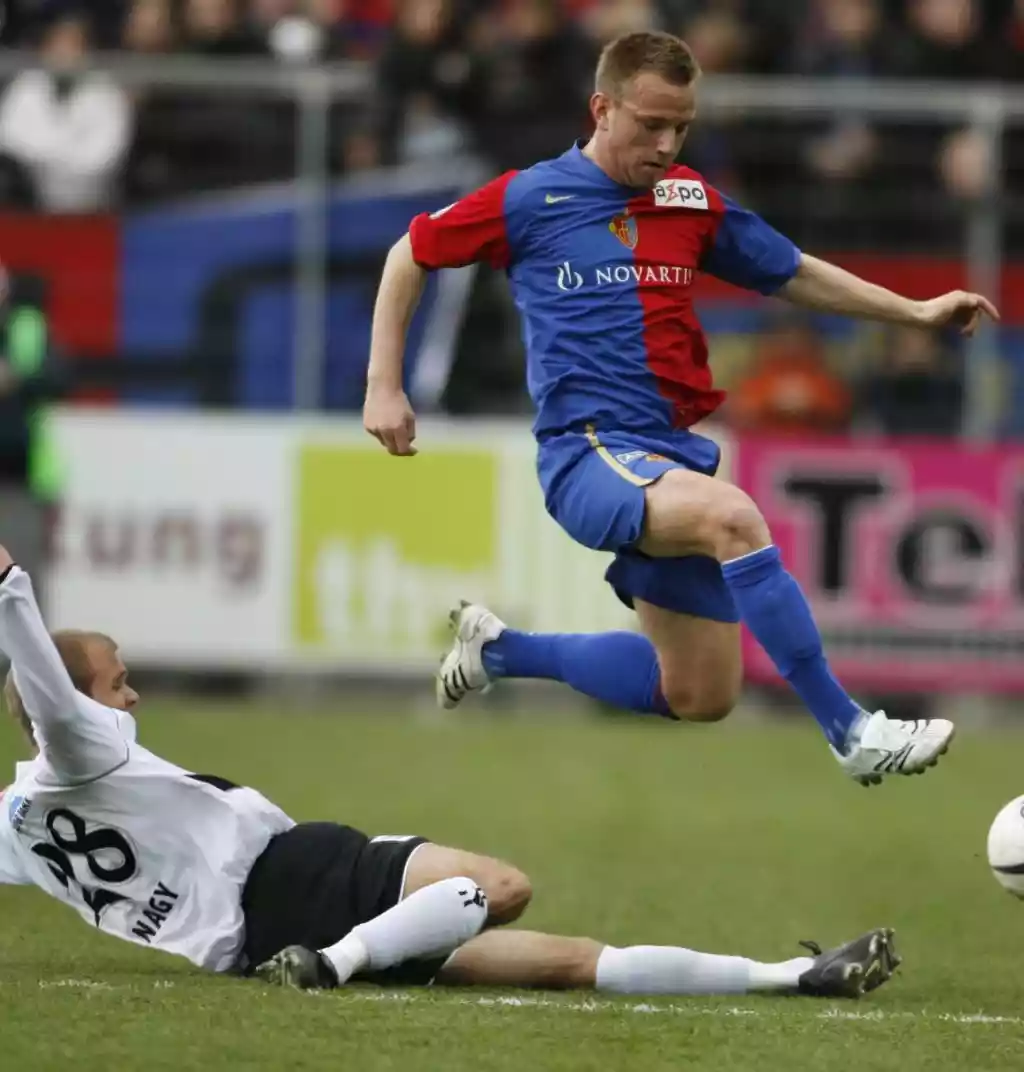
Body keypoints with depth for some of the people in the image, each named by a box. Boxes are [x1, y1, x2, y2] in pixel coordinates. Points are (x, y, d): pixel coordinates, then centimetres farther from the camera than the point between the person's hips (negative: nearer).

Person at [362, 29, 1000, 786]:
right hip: (588, 456, -6)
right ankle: (849, 732, -35)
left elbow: (795, 275, 22)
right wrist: (385, 388, 3)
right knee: (734, 516, -36)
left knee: (699, 699, 8)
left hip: (676, 455, 7)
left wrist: (916, 311, 15)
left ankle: (501, 649, 28)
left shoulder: (692, 202, 9)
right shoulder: (530, 200, -3)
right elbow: (410, 256, 9)